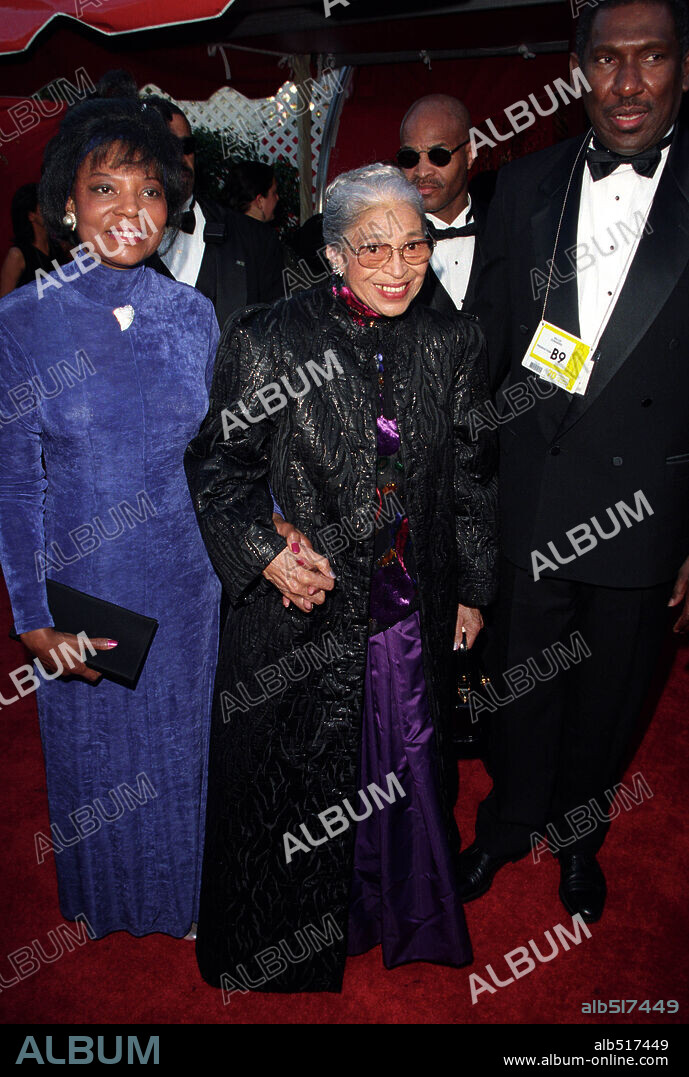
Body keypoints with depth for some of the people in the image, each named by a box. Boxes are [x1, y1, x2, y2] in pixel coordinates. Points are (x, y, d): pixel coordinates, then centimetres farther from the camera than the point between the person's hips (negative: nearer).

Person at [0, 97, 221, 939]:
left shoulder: (192, 313, -2)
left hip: (185, 576, 2)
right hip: (80, 580, -2)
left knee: (178, 746, 19)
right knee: (94, 752, 18)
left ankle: (177, 899, 49)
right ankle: (105, 903, 49)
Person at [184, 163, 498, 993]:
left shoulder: (453, 342, -1)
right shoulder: (266, 341, -12)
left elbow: (470, 476, 5)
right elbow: (217, 464, -5)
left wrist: (472, 590, 8)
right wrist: (264, 554, -18)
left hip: (415, 615, 4)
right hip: (301, 614, -3)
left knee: (407, 771, 22)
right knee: (295, 781, 15)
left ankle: (400, 916, 51)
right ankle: (270, 957, 43)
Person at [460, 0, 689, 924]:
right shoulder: (525, 187, 2)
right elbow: (487, 342, 5)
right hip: (527, 506, 2)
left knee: (610, 693, 17)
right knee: (522, 682, 17)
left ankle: (578, 834, 45)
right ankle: (512, 820, 44)